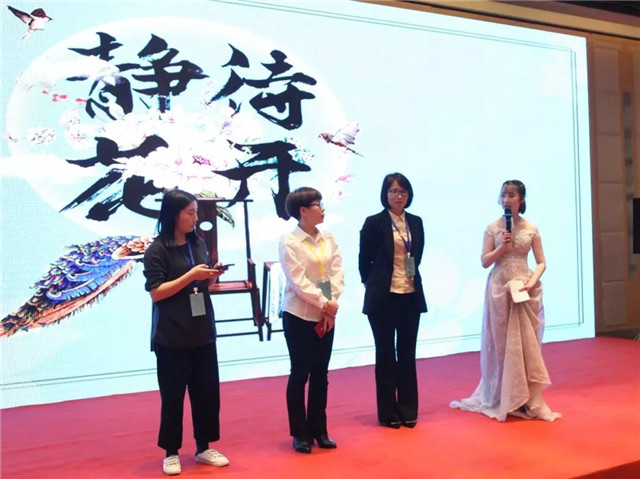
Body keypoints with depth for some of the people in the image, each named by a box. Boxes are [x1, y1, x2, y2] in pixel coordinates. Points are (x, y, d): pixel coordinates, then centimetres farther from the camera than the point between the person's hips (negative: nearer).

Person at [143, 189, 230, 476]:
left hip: (203, 333, 6)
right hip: (172, 336, -5)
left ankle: (203, 447, 25)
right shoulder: (157, 250, -10)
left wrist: (212, 276, -5)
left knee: (207, 390, 10)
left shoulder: (198, 244, 7)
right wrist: (191, 275, -21)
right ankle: (171, 452, 20)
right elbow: (156, 292, -15)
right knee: (173, 395, 5)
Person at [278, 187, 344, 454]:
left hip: (326, 316, 5)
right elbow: (298, 282, -16)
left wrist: (331, 306, -10)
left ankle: (318, 430, 24)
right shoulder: (289, 242, -11)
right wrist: (325, 304, -14)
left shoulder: (328, 238, 6)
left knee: (320, 374, 12)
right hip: (299, 316, -5)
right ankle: (300, 433, 17)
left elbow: (337, 273, 0)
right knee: (300, 374, 4)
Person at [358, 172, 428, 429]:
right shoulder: (374, 223, -6)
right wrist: (374, 285, 5)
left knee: (407, 353, 10)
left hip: (411, 296, 4)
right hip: (383, 297, -4)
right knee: (386, 354, 6)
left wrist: (411, 279, 10)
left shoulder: (416, 222, 7)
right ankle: (388, 412, 16)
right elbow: (364, 261, -1)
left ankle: (408, 410, 21)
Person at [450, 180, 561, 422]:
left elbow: (541, 262, 2)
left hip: (524, 288, 0)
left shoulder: (531, 229, 3)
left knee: (526, 344, 3)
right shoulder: (492, 228, 1)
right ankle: (502, 399, 15)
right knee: (501, 344, 5)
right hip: (499, 288, 0)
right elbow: (485, 262, -1)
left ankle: (526, 400, 11)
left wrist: (532, 283, -14)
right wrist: (501, 248, -15)